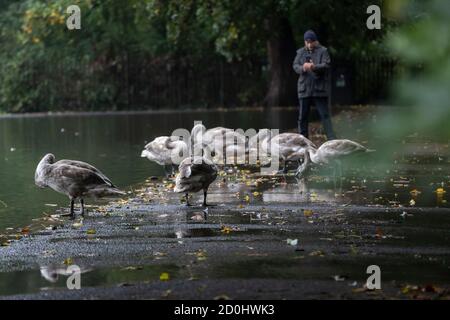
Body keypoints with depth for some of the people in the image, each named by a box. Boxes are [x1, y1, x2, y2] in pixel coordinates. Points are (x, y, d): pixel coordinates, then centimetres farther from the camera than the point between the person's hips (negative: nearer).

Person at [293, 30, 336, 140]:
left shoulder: (322, 51, 2)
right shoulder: (300, 52, 12)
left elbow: (326, 65, -11)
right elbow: (295, 66, 1)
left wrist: (314, 67, -31)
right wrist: (303, 68, -22)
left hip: (320, 89, -3)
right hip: (304, 89, 3)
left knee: (324, 114, -5)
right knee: (302, 117, 5)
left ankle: (332, 139, -6)